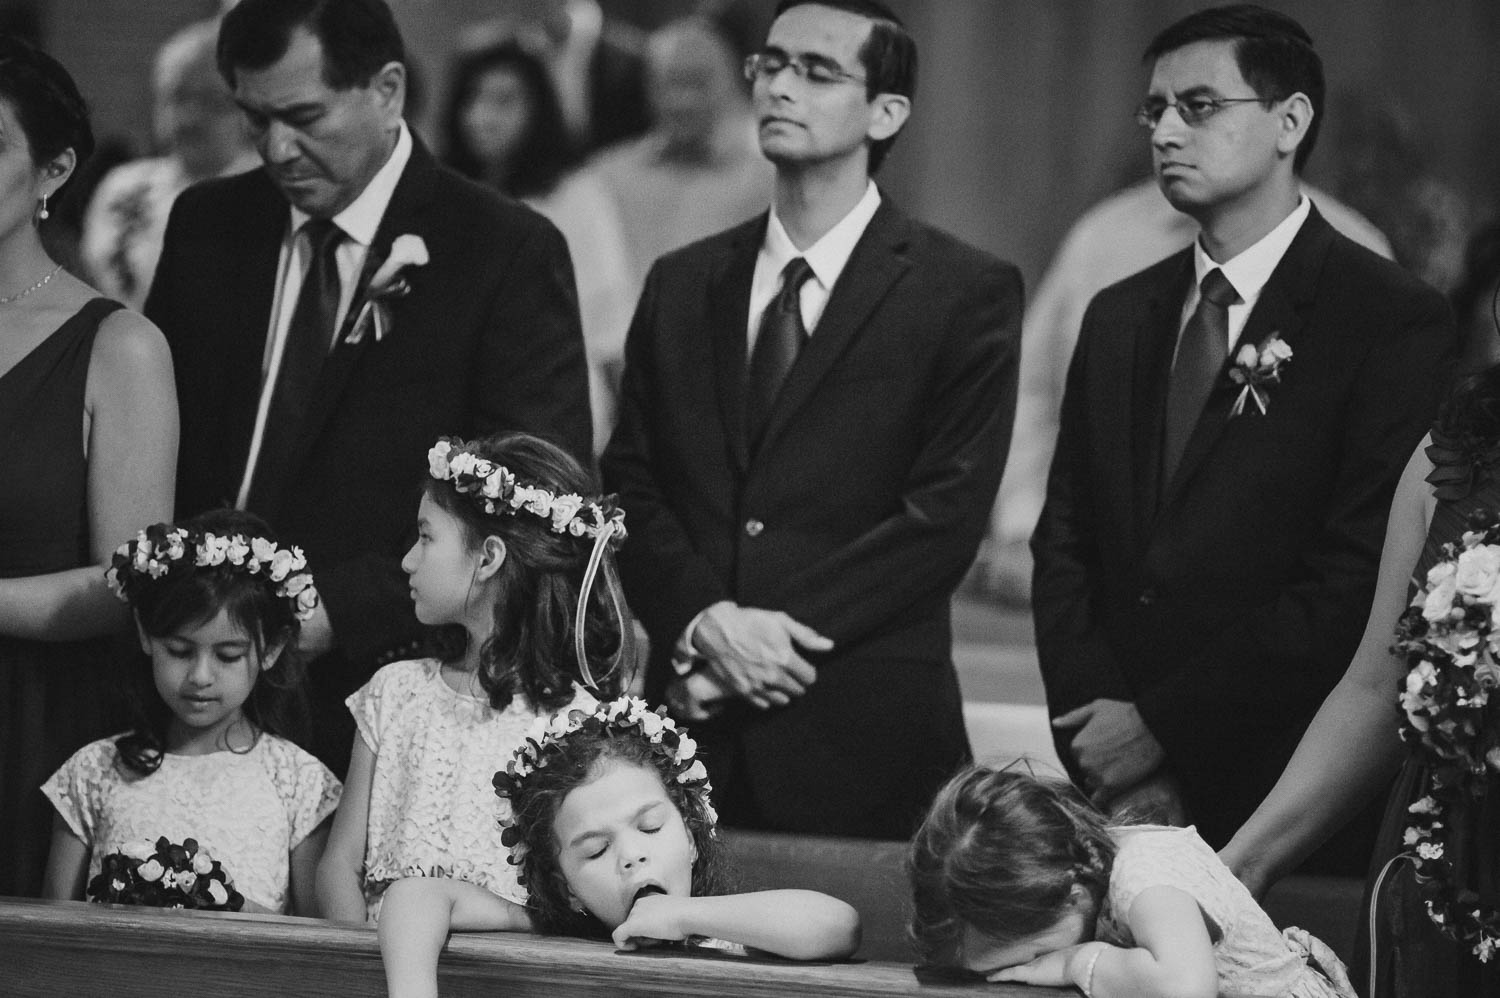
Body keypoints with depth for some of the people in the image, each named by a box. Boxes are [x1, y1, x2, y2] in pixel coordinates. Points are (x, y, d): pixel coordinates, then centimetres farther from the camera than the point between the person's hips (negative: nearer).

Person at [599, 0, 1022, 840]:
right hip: (690, 730, 4)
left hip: (867, 740, -3)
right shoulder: (682, 285, 15)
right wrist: (706, 622, -11)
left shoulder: (967, 293, 1)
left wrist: (761, 641, -12)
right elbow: (629, 488, 9)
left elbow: (946, 517, -7)